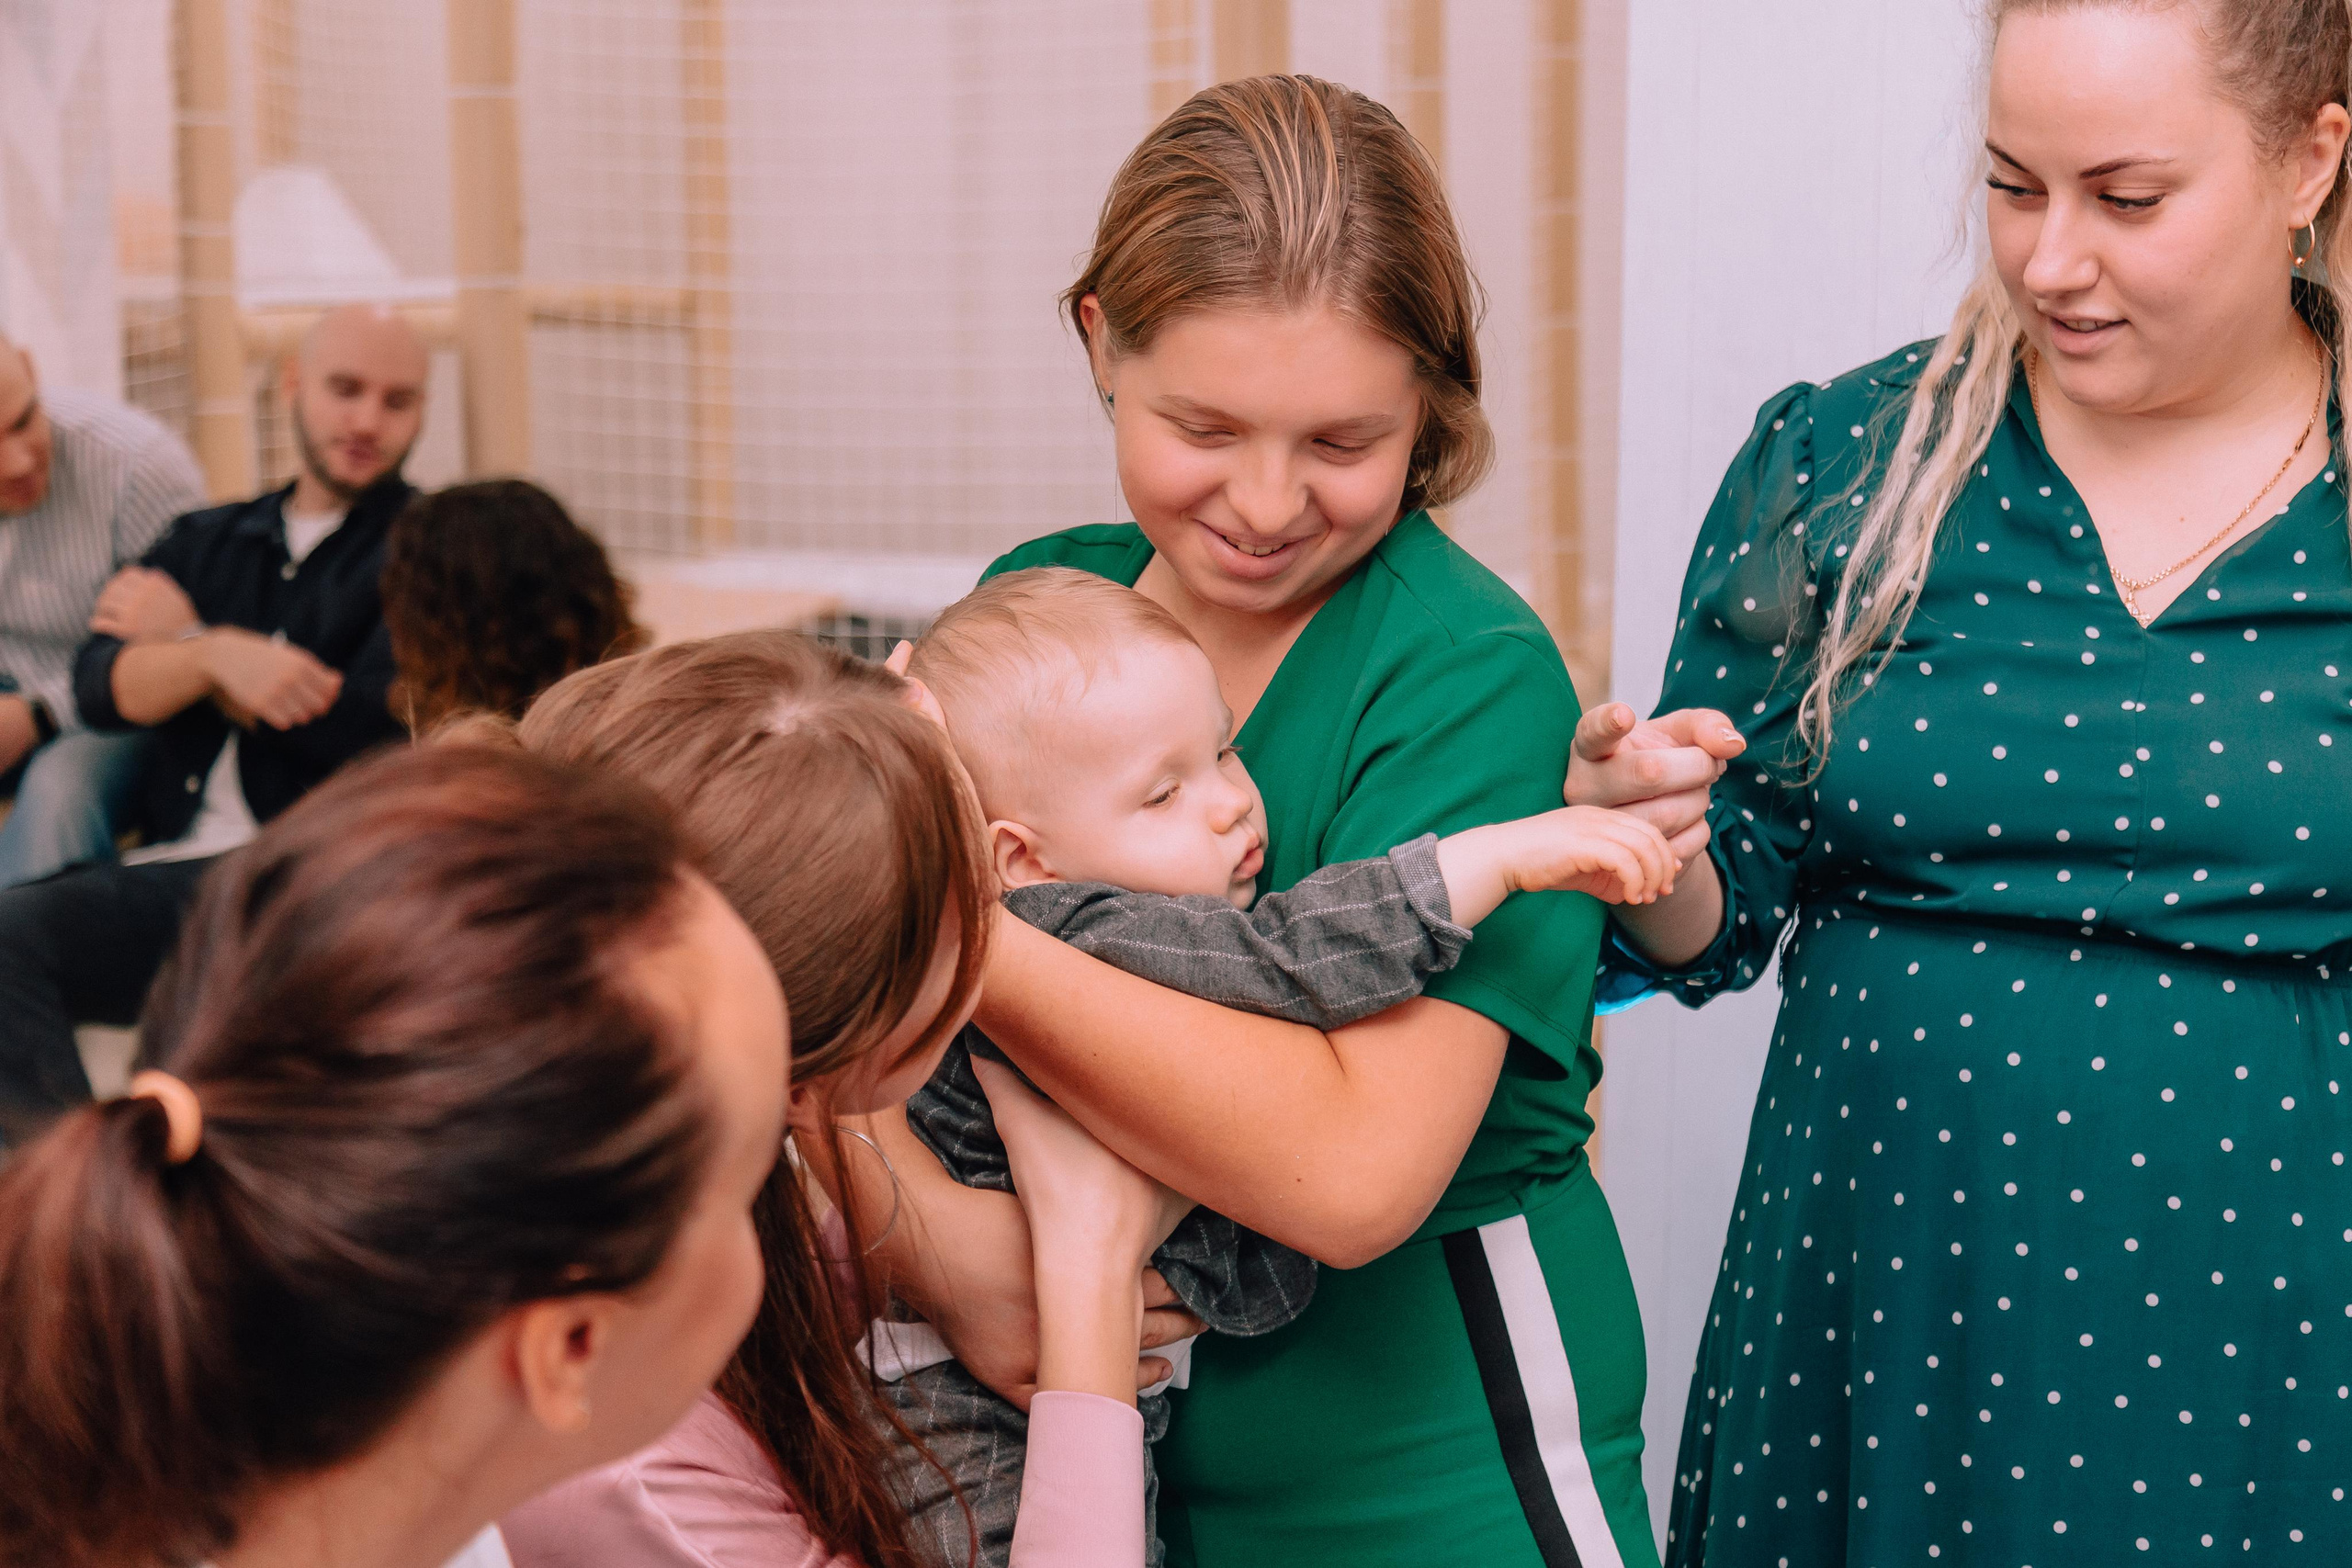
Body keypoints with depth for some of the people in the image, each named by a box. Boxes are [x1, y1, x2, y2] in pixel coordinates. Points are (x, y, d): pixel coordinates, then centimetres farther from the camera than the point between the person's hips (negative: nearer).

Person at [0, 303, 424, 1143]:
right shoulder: (208, 541, 24)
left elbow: (360, 731, -6)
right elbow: (100, 687, 7)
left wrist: (191, 640, 6)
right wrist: (221, 656, -16)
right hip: (169, 868, 5)